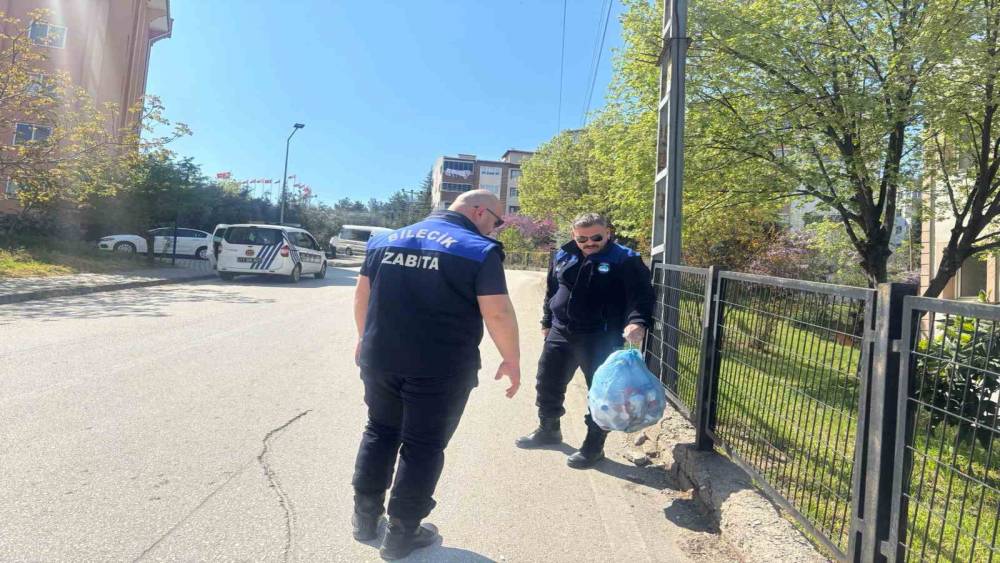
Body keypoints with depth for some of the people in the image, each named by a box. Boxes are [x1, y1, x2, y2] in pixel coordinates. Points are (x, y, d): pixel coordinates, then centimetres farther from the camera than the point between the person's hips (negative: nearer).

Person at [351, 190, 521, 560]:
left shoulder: (387, 239, 9)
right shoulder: (480, 250, -10)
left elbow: (362, 293, 14)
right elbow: (498, 312, -16)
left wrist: (365, 339, 26)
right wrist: (512, 360, -3)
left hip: (379, 359, 6)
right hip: (440, 369, -5)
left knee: (380, 432, 22)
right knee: (423, 447, 10)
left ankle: (365, 517, 34)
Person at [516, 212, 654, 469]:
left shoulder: (625, 260, -10)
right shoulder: (563, 256, 7)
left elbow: (642, 294, -17)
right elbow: (552, 291, 18)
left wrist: (637, 321, -34)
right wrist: (547, 322, 21)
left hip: (601, 339, -5)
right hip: (561, 333, 6)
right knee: (547, 383, 15)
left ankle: (594, 446, 21)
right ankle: (548, 430, 37)